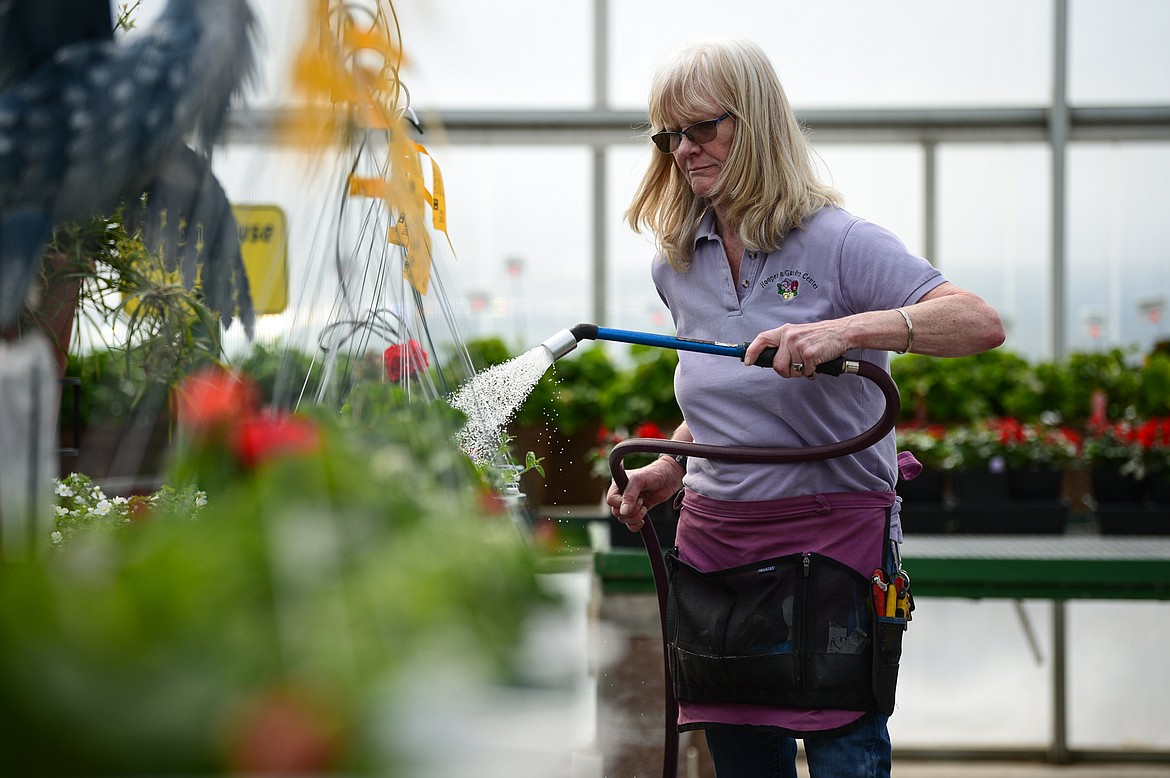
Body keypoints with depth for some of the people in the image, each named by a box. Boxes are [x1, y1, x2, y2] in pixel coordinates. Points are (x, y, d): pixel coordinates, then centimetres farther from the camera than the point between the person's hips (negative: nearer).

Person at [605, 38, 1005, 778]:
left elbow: (981, 325, -20)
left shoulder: (836, 243, -9)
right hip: (713, 539, 6)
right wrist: (669, 471, 10)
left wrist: (844, 330, -30)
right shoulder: (677, 266, 11)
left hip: (832, 531, -6)